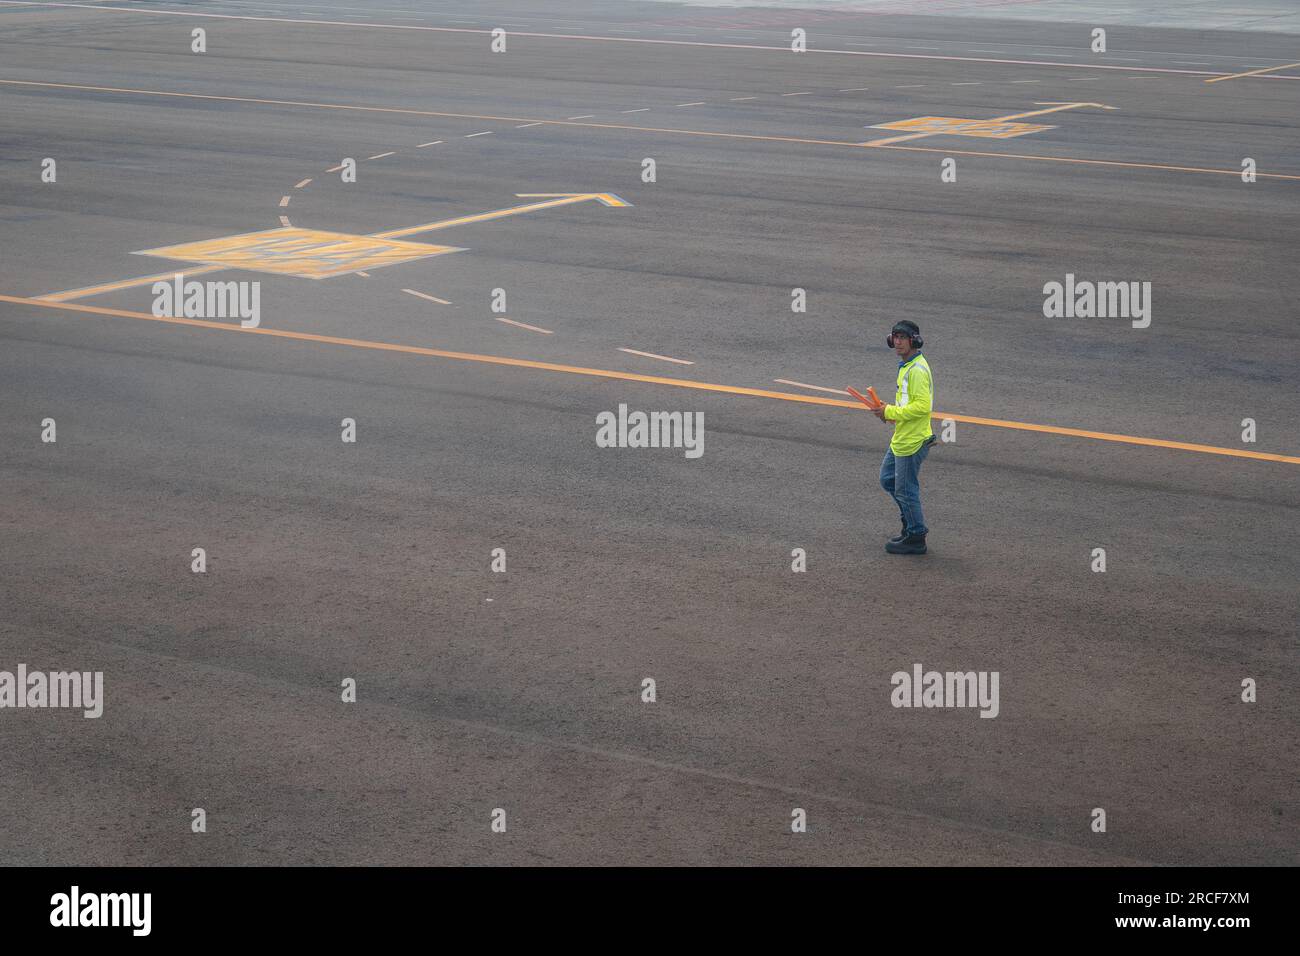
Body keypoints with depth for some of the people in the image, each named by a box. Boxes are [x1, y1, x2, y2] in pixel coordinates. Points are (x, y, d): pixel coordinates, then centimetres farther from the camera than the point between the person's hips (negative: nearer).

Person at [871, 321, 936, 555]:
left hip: (912, 442, -11)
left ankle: (915, 538, 13)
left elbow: (922, 406, -28)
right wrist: (890, 412, 7)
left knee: (905, 490, 0)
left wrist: (891, 412, -20)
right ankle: (912, 524, 31)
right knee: (887, 478, 21)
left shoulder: (917, 370, -21)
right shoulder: (906, 366, 12)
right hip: (901, 438, 11)